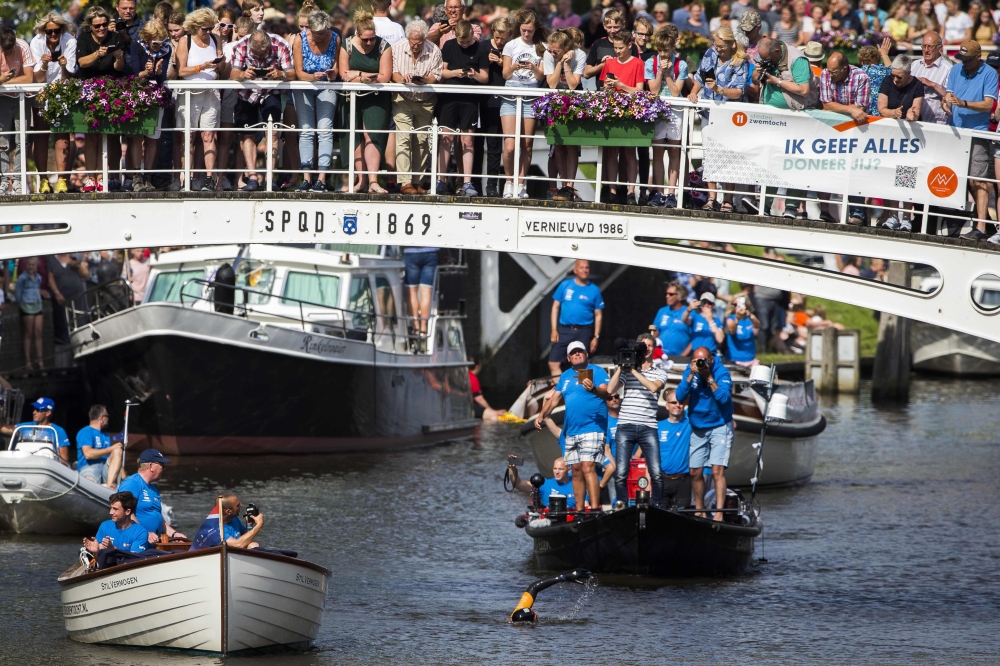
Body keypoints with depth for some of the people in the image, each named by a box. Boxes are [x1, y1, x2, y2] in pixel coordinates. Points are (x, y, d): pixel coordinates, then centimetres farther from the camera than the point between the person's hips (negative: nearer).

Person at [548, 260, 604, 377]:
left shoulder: (594, 290, 2)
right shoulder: (565, 285, 4)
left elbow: (598, 315, 4)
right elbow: (555, 307, 7)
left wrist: (596, 337, -1)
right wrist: (554, 329, -1)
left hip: (583, 332, -1)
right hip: (564, 330, 1)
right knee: (553, 363, -6)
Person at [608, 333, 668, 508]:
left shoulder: (660, 371, 8)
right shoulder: (626, 369, 9)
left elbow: (653, 387, -12)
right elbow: (610, 389, -1)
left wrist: (634, 371, -10)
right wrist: (621, 366, -3)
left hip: (648, 427, 0)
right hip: (625, 426, 0)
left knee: (656, 473, -7)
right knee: (620, 474, -4)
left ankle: (658, 507, 3)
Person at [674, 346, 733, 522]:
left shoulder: (721, 372, -15)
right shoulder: (690, 371, -3)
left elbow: (724, 398, -27)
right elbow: (680, 396, -12)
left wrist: (709, 377, -29)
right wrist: (691, 376, -21)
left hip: (719, 427, -5)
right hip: (698, 428, 5)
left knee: (717, 470, -16)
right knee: (695, 472, 8)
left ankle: (719, 513, -19)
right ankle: (699, 511, 24)